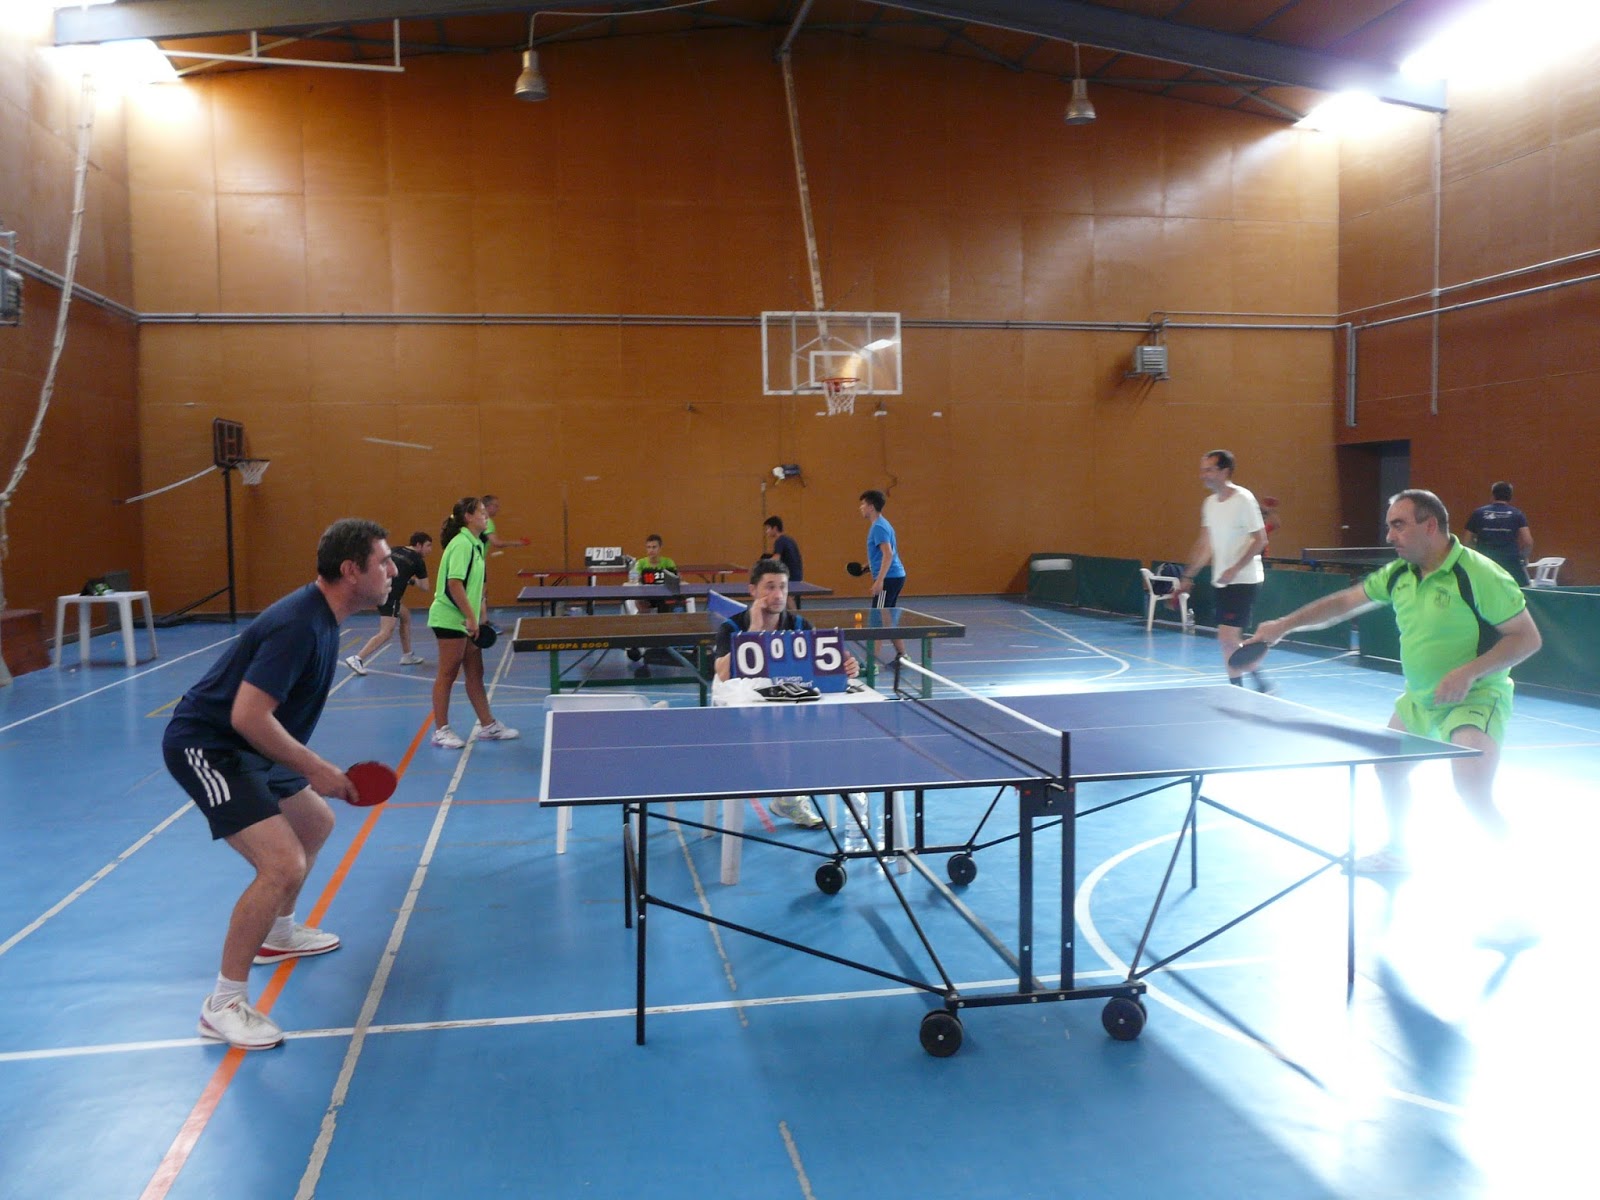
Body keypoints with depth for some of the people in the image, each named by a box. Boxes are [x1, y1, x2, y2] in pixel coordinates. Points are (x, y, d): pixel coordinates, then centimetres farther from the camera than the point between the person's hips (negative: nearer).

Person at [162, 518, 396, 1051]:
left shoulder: (319, 617, 6)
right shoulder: (299, 626, -26)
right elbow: (248, 716, -31)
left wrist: (313, 769, 16)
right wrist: (315, 768, -22)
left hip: (245, 747, 11)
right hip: (205, 747, -11)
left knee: (316, 823, 25)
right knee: (284, 864, -21)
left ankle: (278, 934, 45)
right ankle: (223, 1005, -7)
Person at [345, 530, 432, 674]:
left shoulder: (396, 550, 17)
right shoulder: (418, 560, 1)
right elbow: (425, 587, 4)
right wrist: (413, 581, 22)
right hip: (390, 595, -8)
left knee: (405, 617, 25)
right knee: (386, 633, -10)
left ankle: (407, 656, 29)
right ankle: (357, 659, -21)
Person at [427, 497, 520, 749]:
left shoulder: (474, 544, 12)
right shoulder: (461, 544, -17)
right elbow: (454, 583, -24)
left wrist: (476, 614, 16)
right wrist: (471, 616, -23)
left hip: (465, 620, 9)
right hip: (450, 618, -9)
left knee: (475, 673, 13)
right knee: (448, 674, -1)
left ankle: (487, 725, 20)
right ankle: (441, 730, 8)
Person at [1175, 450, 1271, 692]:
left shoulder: (1243, 499, -13)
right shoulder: (1209, 503, 10)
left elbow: (1260, 540, -15)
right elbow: (1205, 544, 17)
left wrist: (1235, 569, -22)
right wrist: (1188, 576, 14)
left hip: (1243, 580, -8)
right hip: (1222, 581, 8)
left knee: (1227, 637, -13)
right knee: (1232, 639, 9)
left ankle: (1237, 690, 0)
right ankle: (1260, 682, 22)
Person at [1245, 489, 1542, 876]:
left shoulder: (1479, 574, -21)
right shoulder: (1399, 574, 1)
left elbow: (1528, 637, -18)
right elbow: (1343, 603, 10)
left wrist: (1470, 671, -29)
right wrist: (1284, 625, 3)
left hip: (1475, 698, -8)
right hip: (1419, 697, 8)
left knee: (1472, 793, -22)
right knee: (1389, 767, 19)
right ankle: (1396, 852, 41)